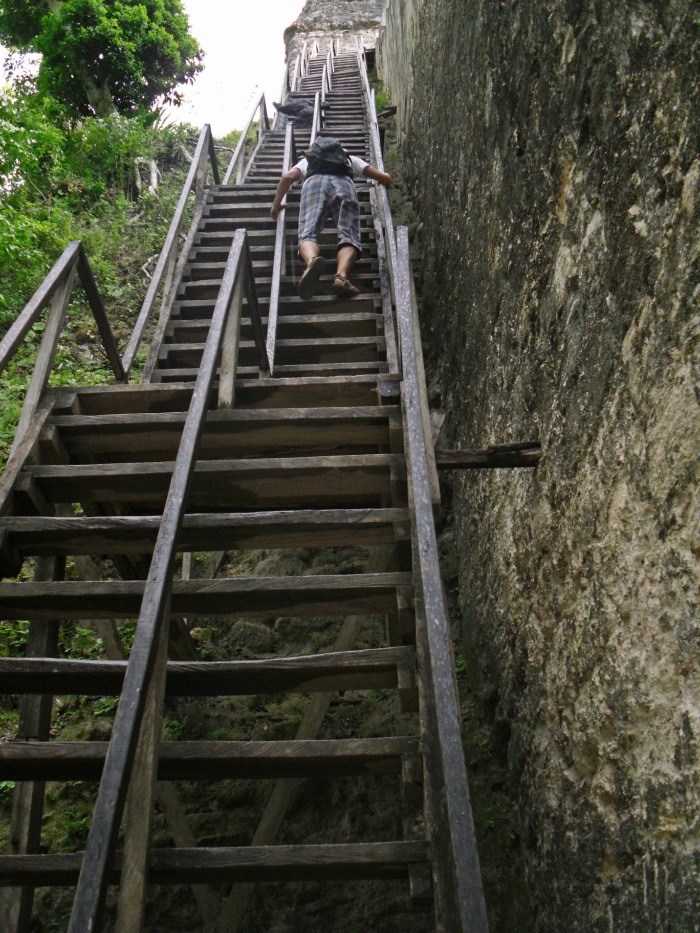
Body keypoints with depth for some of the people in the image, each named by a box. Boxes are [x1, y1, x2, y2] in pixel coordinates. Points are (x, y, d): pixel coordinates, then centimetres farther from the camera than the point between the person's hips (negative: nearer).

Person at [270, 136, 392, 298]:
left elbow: (287, 177, 19)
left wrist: (276, 204, 30)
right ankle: (341, 276, -44)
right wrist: (386, 181, 56)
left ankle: (311, 261, -52)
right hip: (344, 184, 0)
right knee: (348, 237, -13)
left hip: (314, 182, 0)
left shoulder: (307, 160, 39)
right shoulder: (350, 159, 40)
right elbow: (385, 178, 32)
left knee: (307, 234, -16)